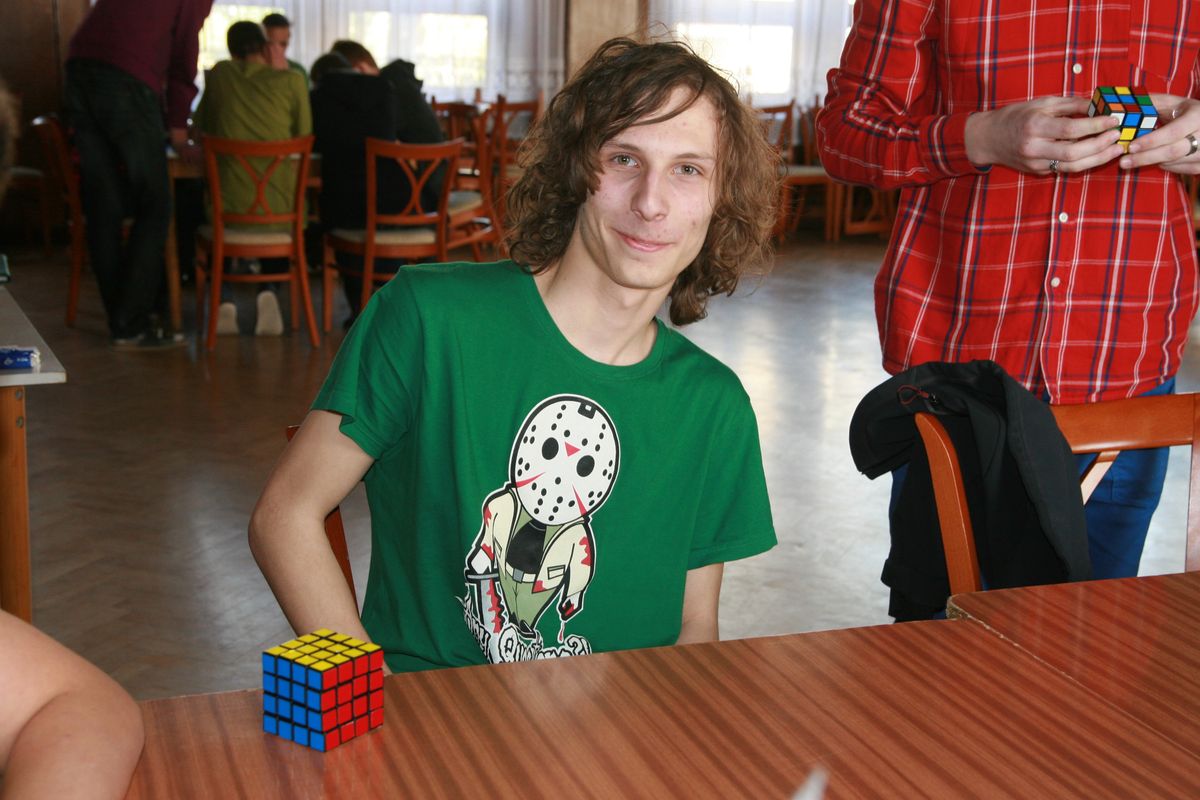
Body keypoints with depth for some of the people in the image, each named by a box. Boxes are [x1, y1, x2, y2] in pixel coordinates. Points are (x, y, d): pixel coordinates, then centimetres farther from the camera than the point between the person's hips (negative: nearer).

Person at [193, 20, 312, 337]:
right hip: (280, 206, -1)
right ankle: (268, 293, 9)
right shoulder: (291, 80, 3)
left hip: (231, 206, 1)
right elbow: (304, 139, 10)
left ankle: (225, 300, 13)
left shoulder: (218, 74, 9)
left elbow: (202, 130, 19)